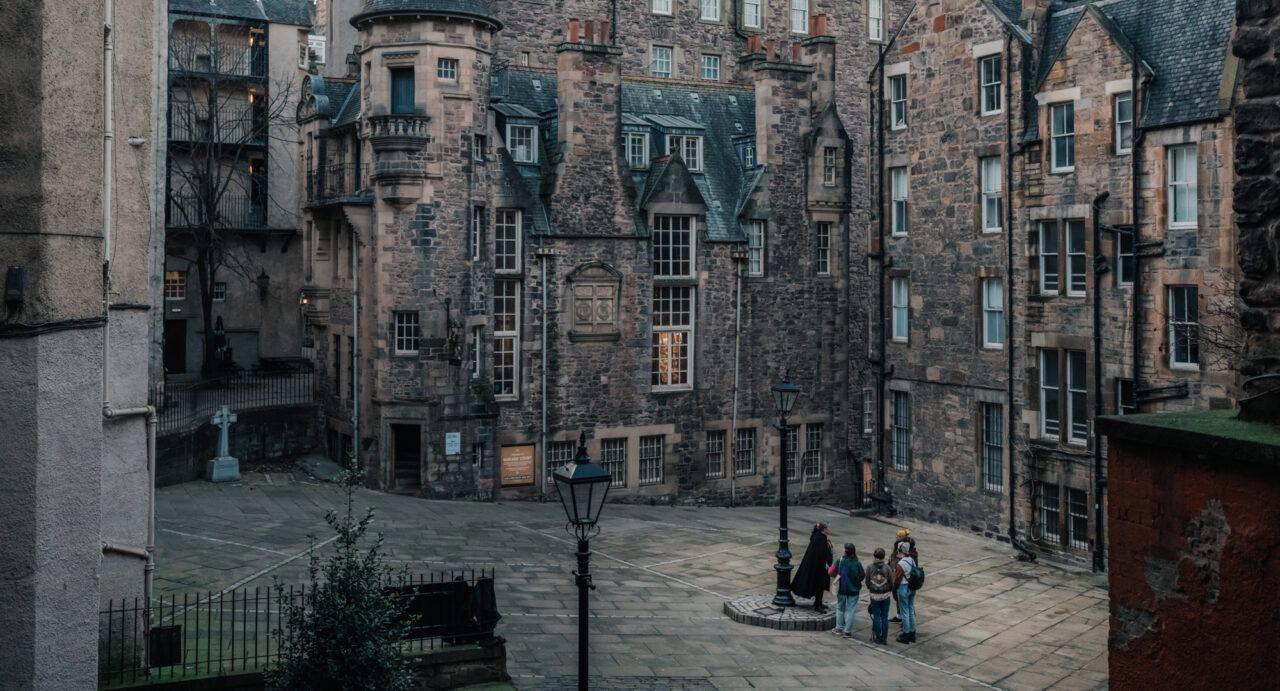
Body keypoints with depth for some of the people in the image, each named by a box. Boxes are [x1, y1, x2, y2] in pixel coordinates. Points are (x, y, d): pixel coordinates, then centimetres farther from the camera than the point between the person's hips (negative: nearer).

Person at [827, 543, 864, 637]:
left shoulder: (839, 561, -14)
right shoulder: (857, 564, -14)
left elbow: (831, 572, -8)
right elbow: (863, 575, -5)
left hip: (841, 589, 1)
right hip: (854, 590, -1)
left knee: (840, 608, 19)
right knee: (850, 610, 7)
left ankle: (839, 628, 23)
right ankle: (848, 631, 8)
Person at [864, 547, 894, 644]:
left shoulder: (870, 567, -9)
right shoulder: (887, 568, -11)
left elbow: (867, 582, -2)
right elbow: (891, 582, -4)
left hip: (874, 596, 0)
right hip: (885, 596, 0)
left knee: (876, 617, 10)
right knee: (884, 617, 8)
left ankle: (877, 638, 13)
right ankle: (884, 639, 11)